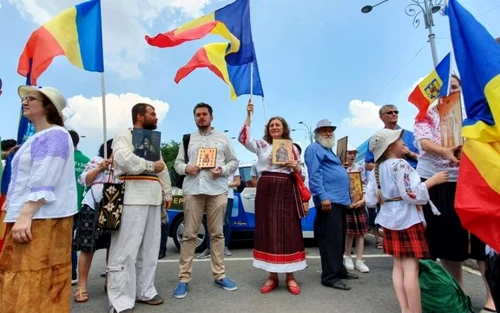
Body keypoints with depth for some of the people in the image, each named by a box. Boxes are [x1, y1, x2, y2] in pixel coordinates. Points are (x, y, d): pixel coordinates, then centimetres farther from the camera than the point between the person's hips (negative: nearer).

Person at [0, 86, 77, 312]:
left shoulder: (54, 135, -9)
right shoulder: (37, 138, 22)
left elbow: (44, 182, -19)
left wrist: (25, 215, -23)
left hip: (42, 219, -10)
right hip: (28, 217, 10)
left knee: (36, 281, -6)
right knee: (22, 282, 14)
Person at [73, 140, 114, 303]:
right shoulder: (96, 161, 10)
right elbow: (83, 180, 3)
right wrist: (100, 168, -6)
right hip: (94, 207, -4)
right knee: (88, 247, -2)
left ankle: (110, 281, 20)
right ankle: (82, 286, 7)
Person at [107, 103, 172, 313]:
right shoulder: (124, 137, 1)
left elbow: (163, 170, 23)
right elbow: (124, 159, -20)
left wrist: (167, 193, 15)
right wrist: (151, 165, -10)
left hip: (153, 199, 8)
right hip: (132, 199, -8)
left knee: (149, 249, 12)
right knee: (126, 250, -5)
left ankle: (144, 291, 23)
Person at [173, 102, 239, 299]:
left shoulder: (223, 138, 14)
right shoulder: (187, 139, 17)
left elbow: (234, 161, 10)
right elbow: (178, 163, 14)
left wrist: (223, 170, -9)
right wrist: (185, 168, -8)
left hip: (217, 190, 0)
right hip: (192, 190, 1)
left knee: (217, 233, 5)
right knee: (189, 234, 1)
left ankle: (220, 276, 15)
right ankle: (184, 279, 9)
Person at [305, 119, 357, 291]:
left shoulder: (329, 150, 26)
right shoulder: (314, 149, -5)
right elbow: (314, 175, -16)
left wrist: (346, 197, 21)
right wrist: (323, 196, -24)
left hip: (340, 199, 10)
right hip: (329, 199, -10)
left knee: (339, 237, 15)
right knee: (331, 238, -9)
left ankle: (339, 270, 25)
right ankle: (329, 276, -3)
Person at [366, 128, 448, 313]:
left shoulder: (377, 169, 9)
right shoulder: (400, 164, -14)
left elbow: (371, 199, 8)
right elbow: (411, 194, -20)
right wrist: (433, 180, -11)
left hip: (390, 220, 8)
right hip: (407, 220, -8)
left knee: (398, 266, 11)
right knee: (411, 268, -4)